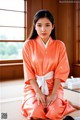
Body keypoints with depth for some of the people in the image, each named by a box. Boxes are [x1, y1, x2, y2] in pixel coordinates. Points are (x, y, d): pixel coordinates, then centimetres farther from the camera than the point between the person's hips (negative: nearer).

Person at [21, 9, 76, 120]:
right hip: (34, 86, 0)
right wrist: (38, 91, -17)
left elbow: (61, 71, -5)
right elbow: (28, 71, -6)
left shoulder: (59, 45, -3)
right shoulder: (28, 45, -5)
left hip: (53, 86, 1)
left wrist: (54, 93, -16)